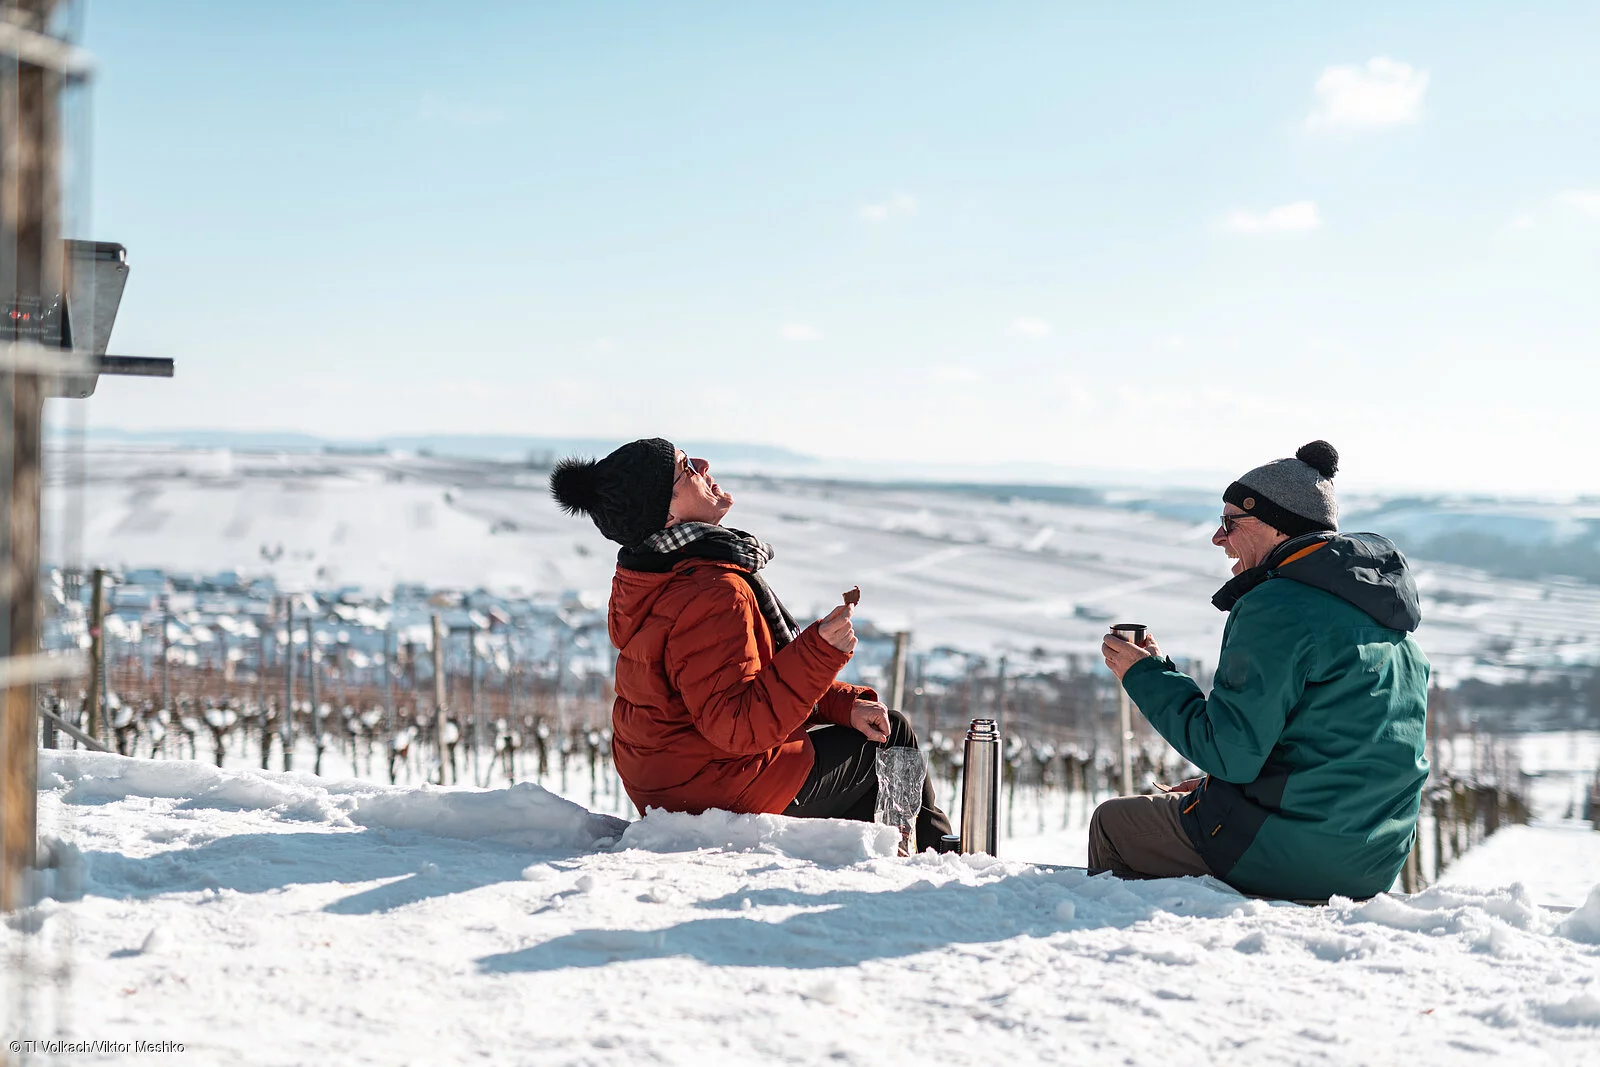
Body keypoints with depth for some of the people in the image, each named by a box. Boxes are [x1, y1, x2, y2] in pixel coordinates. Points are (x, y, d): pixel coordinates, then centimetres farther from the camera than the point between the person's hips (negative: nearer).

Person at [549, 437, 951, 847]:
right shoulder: (712, 597, -30)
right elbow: (738, 726, -33)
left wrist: (844, 703, 4)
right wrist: (820, 651, -36)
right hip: (726, 791, -10)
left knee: (873, 722, 25)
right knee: (892, 737, 9)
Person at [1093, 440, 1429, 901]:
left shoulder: (1276, 609, -17)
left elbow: (1228, 752, -20)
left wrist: (1147, 676, -8)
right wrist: (1213, 789, 17)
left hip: (1295, 855, -9)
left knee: (1112, 823, 12)